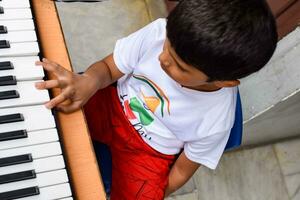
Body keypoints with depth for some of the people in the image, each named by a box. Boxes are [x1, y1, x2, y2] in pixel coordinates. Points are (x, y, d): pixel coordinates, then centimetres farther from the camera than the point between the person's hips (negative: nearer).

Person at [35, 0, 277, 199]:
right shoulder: (158, 32, -27)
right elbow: (108, 68, -12)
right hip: (112, 105, 2)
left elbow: (182, 170, -10)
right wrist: (89, 81, -33)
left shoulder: (215, 121, -28)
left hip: (147, 152, -2)